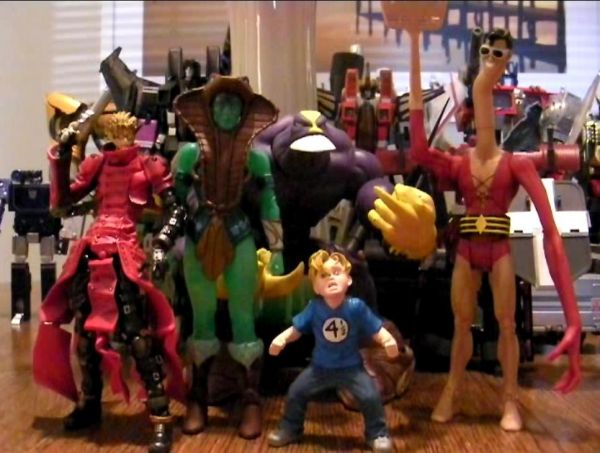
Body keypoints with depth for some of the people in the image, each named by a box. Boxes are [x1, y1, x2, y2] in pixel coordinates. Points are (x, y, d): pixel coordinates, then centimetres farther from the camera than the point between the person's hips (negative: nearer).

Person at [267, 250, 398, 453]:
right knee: (296, 392, 4)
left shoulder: (356, 307, -19)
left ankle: (378, 434, 14)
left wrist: (388, 340, -34)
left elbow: (376, 330, -15)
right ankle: (289, 430, 30)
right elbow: (296, 329, -7)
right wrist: (281, 338, -25)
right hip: (320, 367, 2)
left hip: (351, 367, -2)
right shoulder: (314, 308, -15)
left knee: (370, 397, -12)